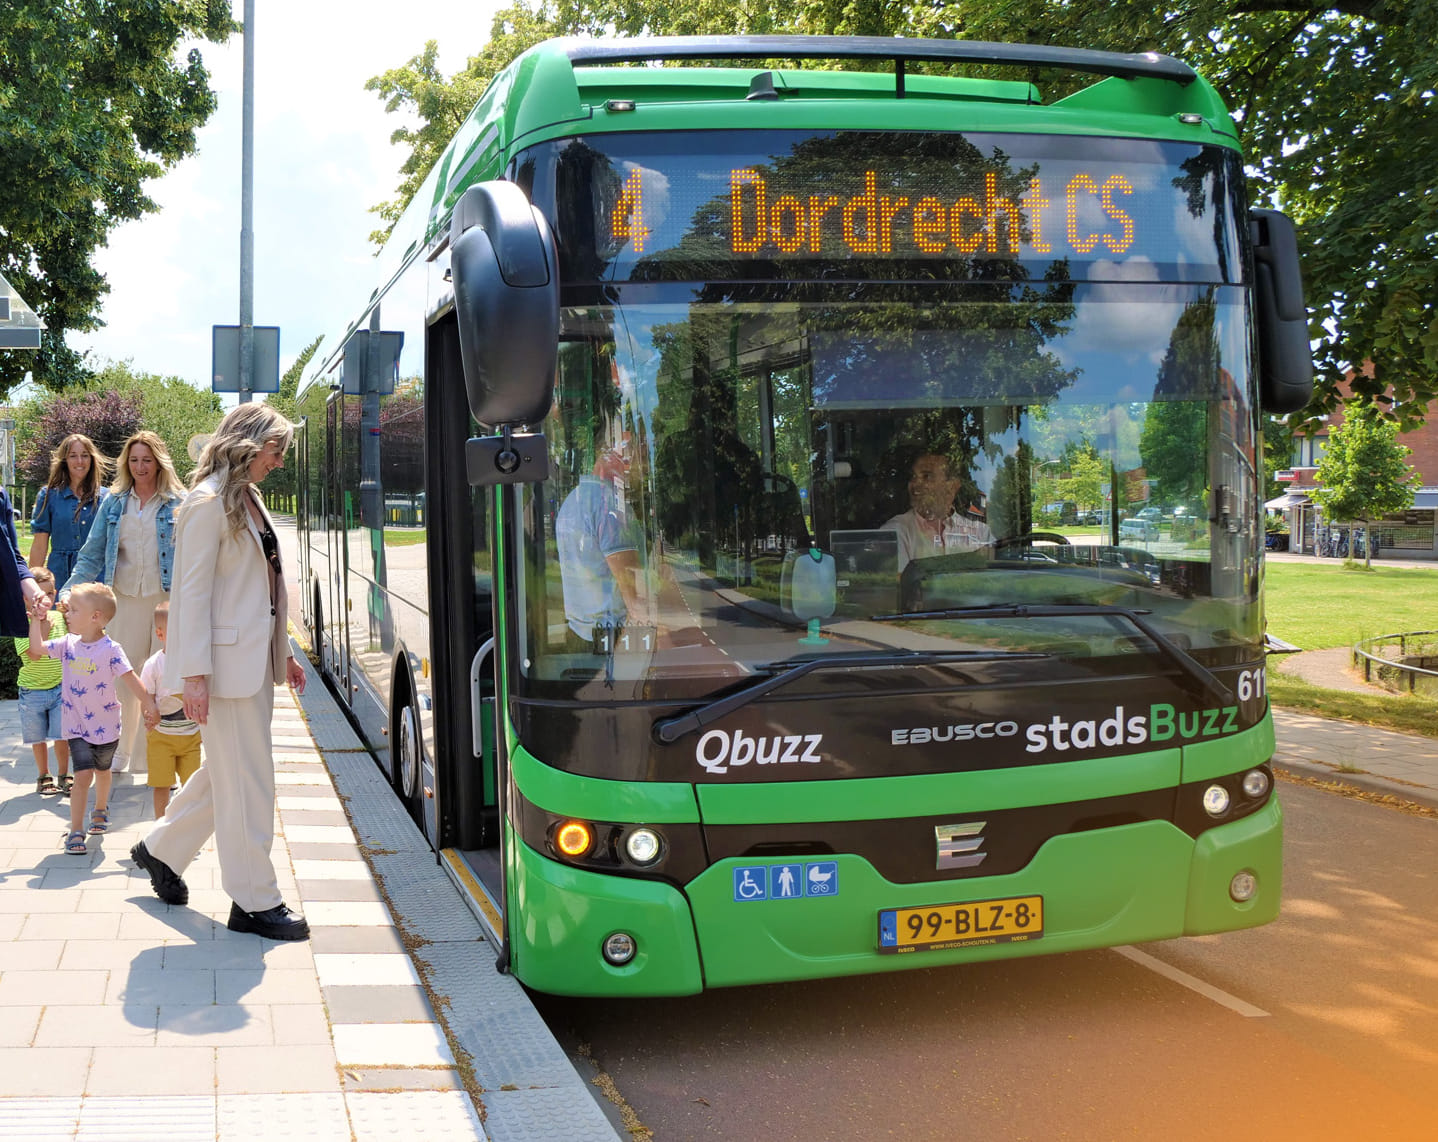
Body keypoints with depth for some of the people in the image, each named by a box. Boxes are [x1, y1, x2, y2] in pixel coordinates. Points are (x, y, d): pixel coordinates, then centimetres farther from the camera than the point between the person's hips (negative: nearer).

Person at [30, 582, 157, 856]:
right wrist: (36, 620, 1)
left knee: (102, 771, 20)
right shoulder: (68, 644, -3)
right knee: (83, 774, -10)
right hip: (77, 725, 1)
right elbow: (37, 648, 6)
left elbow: (129, 678, -14)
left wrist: (147, 703, -17)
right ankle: (75, 831, -6)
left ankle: (100, 810, 47)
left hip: (106, 725, -1)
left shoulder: (111, 649, -15)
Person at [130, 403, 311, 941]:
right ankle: (255, 902, 5)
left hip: (254, 658, 9)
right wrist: (194, 673, -21)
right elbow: (193, 591, -17)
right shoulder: (209, 503, -13)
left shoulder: (248, 501, 15)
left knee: (227, 772, 17)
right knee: (247, 781, -3)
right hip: (227, 659, -9)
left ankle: (161, 850, 36)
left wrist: (282, 652, 20)